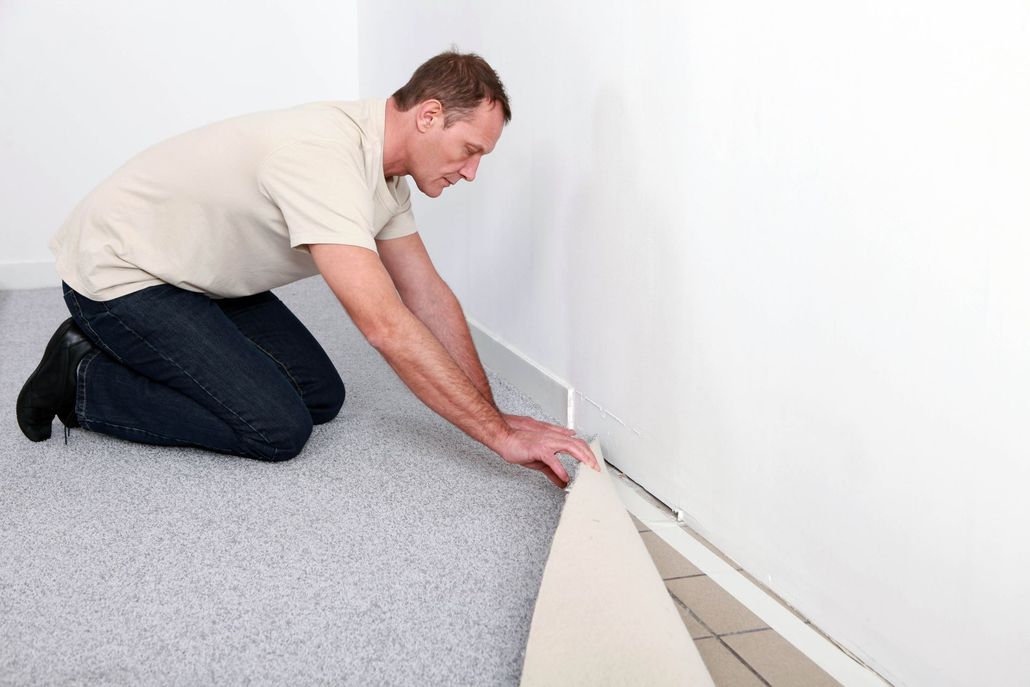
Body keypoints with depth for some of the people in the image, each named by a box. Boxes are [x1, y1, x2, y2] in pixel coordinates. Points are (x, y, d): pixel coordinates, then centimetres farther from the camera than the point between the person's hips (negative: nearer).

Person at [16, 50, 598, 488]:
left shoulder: (385, 172, -2)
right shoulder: (326, 156, -34)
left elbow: (429, 296, 3)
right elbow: (386, 327, -38)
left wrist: (494, 414, -4)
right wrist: (501, 434, -33)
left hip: (198, 273, 10)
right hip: (116, 274, -9)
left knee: (323, 398, 6)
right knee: (279, 429, -15)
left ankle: (137, 354, 17)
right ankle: (85, 378, 0)